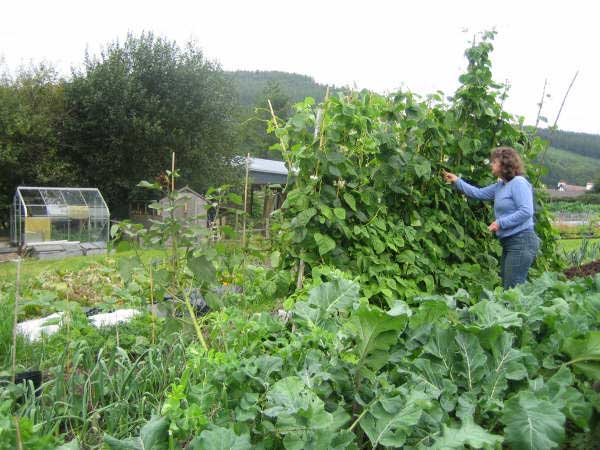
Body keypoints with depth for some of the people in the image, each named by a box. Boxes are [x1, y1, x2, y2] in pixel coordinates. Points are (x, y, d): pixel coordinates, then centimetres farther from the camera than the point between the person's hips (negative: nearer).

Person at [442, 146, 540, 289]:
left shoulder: (518, 182, -13)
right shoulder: (500, 186, 15)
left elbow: (526, 212, -21)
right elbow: (479, 193, 23)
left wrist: (500, 223, -16)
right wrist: (456, 181, 23)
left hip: (521, 241, -10)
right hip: (509, 243, 10)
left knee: (513, 291, -8)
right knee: (506, 287, 12)